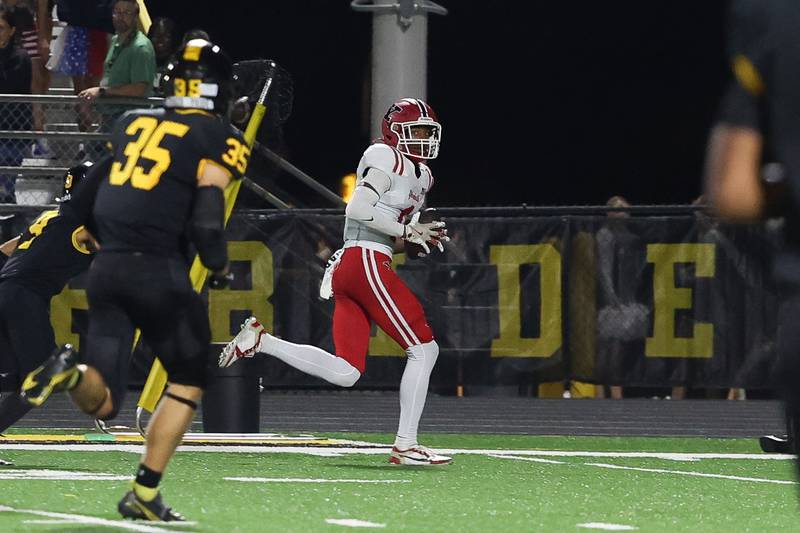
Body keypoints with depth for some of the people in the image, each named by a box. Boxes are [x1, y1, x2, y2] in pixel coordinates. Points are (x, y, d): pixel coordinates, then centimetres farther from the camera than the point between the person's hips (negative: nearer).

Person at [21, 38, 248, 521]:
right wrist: (220, 268, 5)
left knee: (101, 404, 6)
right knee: (189, 383, 17)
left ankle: (73, 372, -28)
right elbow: (206, 221, -12)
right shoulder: (219, 138, -2)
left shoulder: (131, 123, 15)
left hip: (107, 266, 5)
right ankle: (145, 494, 8)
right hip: (159, 271, -4)